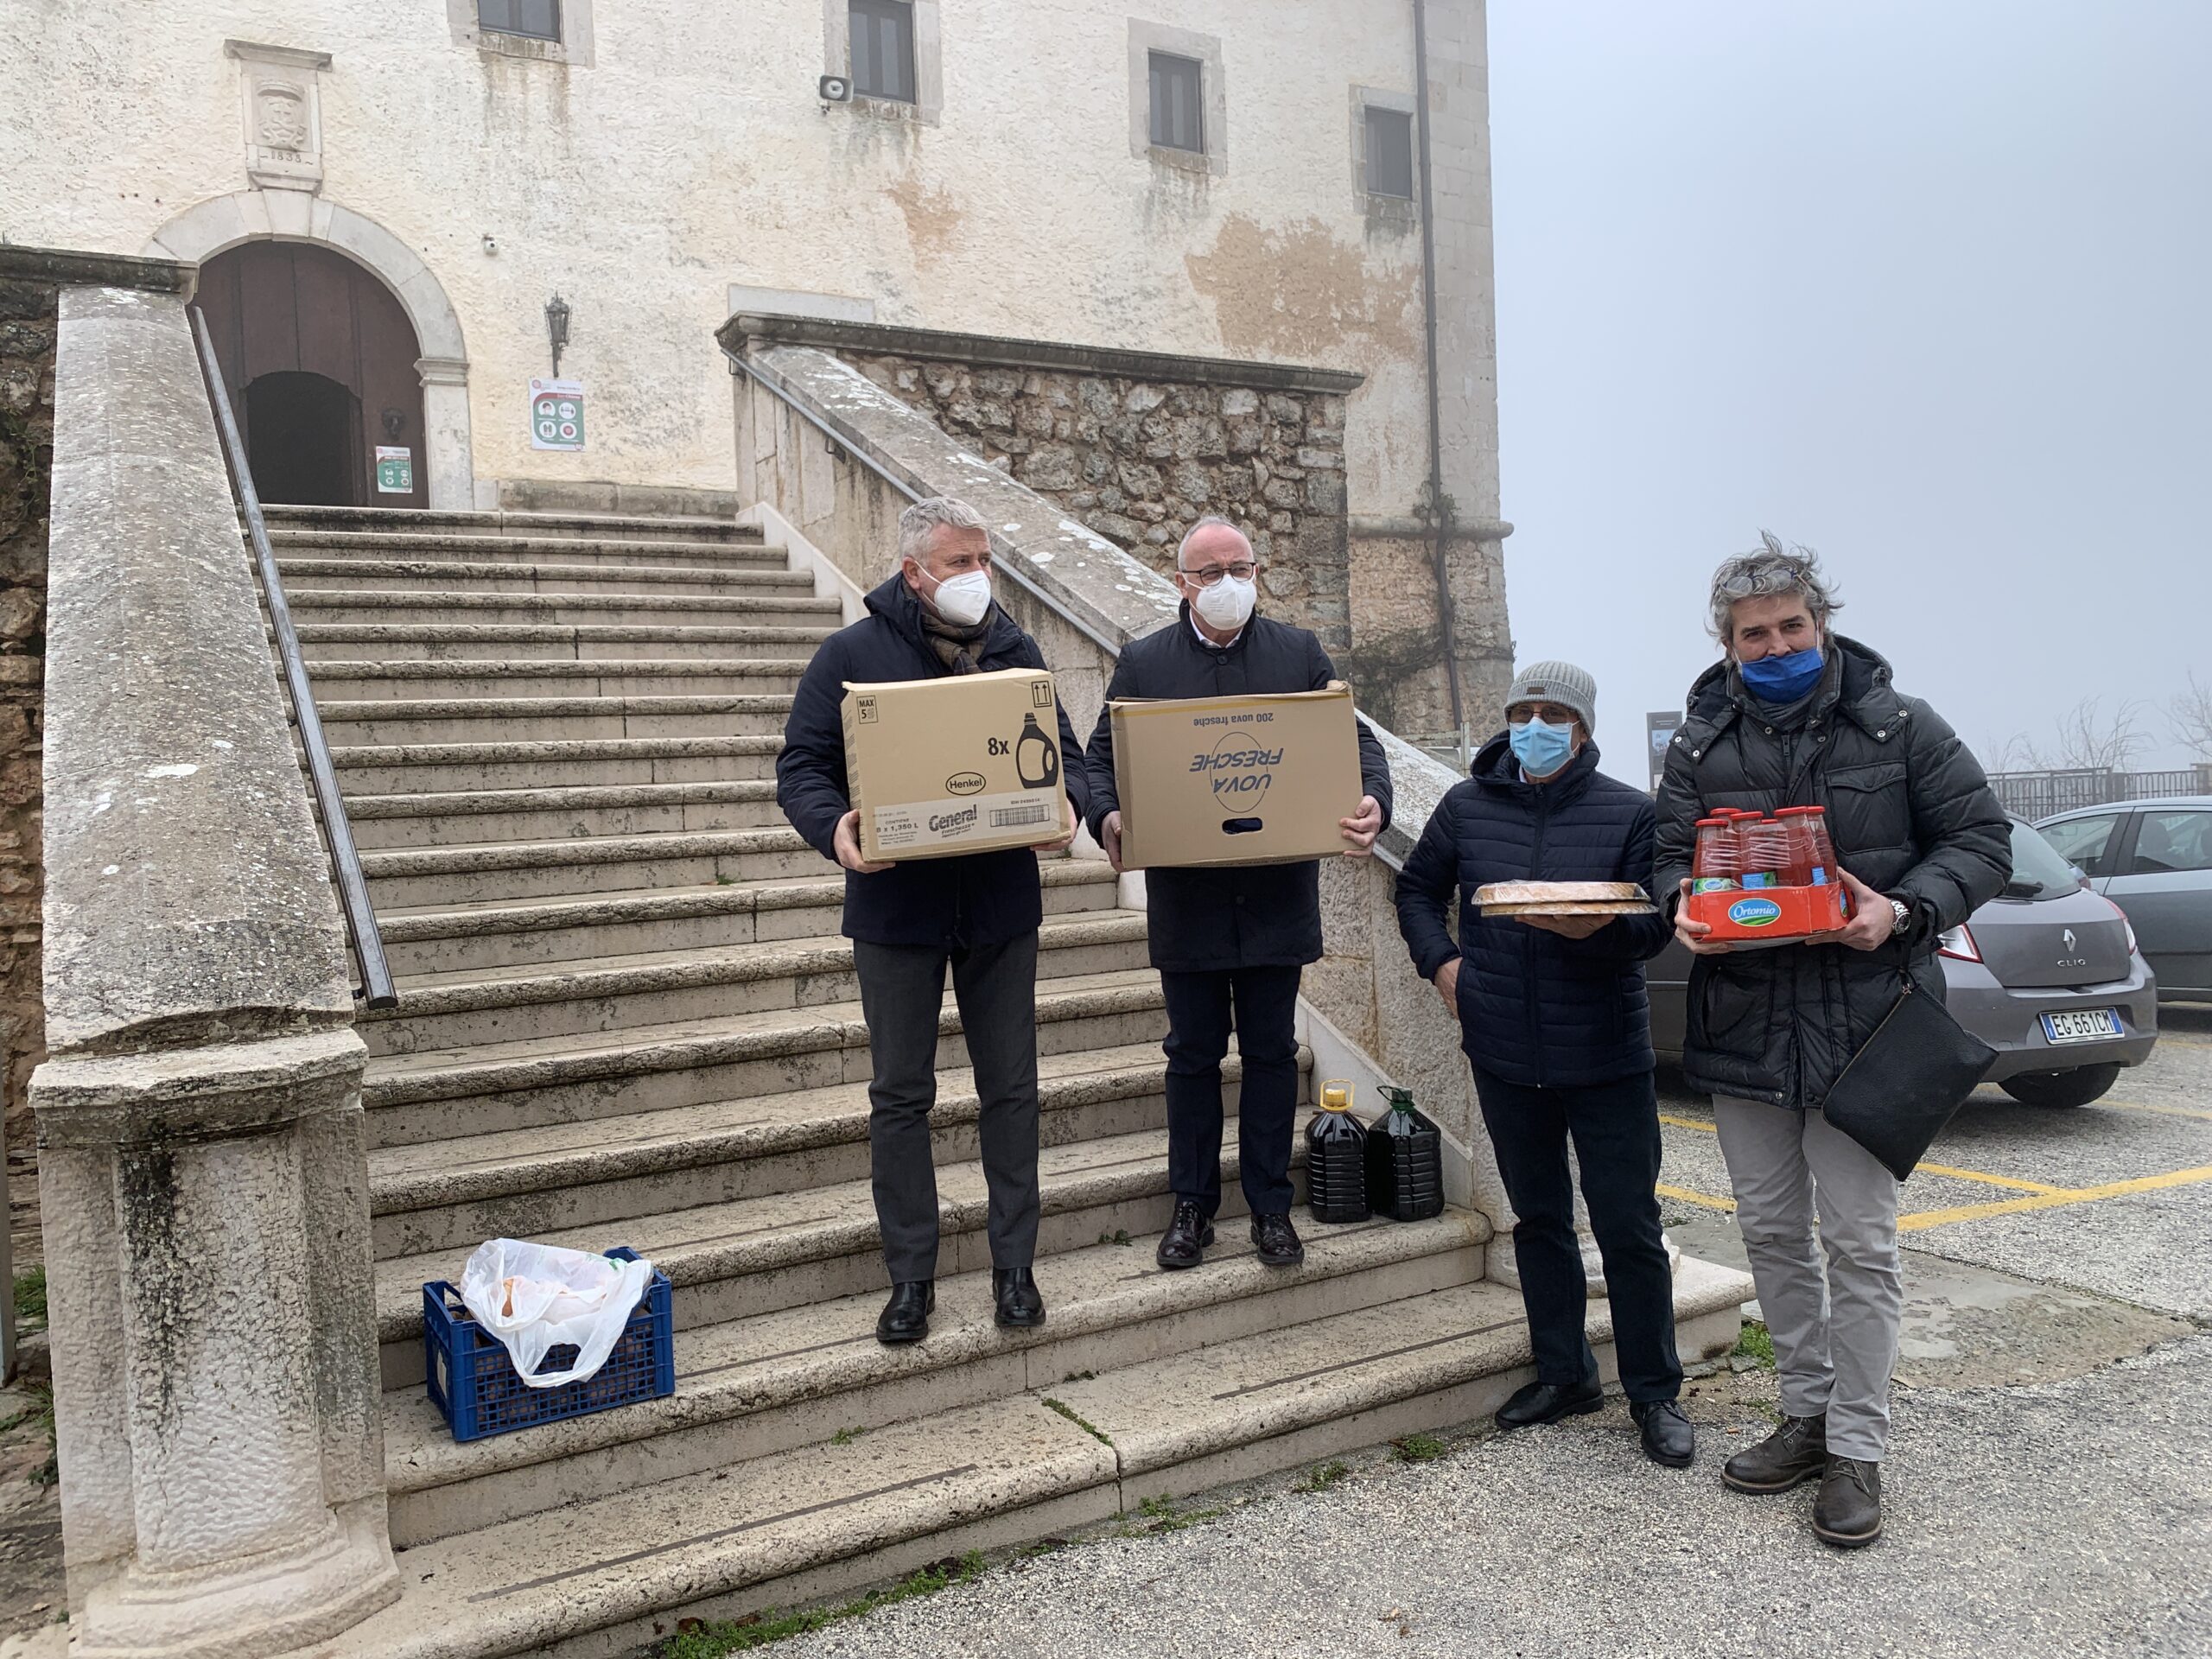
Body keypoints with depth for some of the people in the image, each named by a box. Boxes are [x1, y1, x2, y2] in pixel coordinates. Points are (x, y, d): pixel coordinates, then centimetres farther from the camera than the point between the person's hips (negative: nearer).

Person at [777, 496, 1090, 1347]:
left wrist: (1063, 805, -13)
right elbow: (801, 765, -4)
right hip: (897, 905, -2)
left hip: (1002, 903, 3)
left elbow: (1064, 750, 10)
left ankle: (1014, 1264, 24)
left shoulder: (1015, 650, 6)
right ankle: (911, 1276, 21)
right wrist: (832, 826, -25)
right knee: (900, 1094, 7)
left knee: (1011, 1088, 9)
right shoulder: (852, 653, -4)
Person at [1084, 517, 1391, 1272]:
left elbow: (1356, 741, 3)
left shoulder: (1299, 652, 4)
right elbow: (1102, 757, 4)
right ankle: (1192, 1204, 24)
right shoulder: (1143, 661, 3)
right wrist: (1107, 817, -17)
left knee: (1271, 1052, 10)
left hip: (1278, 892, 0)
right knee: (1193, 1054, 10)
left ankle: (1271, 1206, 23)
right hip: (1185, 894, 0)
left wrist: (1373, 802, -17)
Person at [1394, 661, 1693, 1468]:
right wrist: (1439, 960, 3)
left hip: (1607, 1059, -3)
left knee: (1629, 1227, 2)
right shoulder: (1466, 805, 4)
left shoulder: (1629, 812, -5)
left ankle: (1654, 1394, 18)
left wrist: (1596, 928, -29)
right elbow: (1417, 888, 17)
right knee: (1539, 1218, 15)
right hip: (1506, 1058, 3)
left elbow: (1654, 925, -8)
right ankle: (1564, 1373, 29)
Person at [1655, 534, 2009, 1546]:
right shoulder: (1701, 743, 6)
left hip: (1864, 1017, -3)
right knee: (1771, 1229, 13)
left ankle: (1857, 1448, 14)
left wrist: (1904, 911, -17)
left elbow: (1981, 840, 1)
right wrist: (1684, 904, -14)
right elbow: (1673, 853, 9)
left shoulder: (1900, 728, -1)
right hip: (1743, 1018, 4)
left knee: (1859, 1238, 1)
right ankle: (1808, 1413, 30)